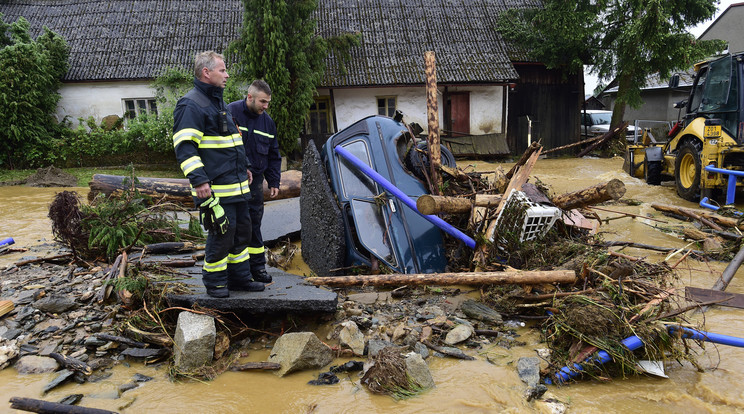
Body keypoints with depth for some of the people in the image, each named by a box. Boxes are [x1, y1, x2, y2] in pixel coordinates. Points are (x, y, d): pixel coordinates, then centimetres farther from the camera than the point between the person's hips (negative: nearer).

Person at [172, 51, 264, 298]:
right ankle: (214, 283, 12)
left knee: (242, 230, 13)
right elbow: (184, 147, -17)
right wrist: (198, 180, -24)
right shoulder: (190, 105, -10)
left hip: (237, 184, 10)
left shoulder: (219, 102, 21)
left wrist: (244, 167, 27)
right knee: (222, 234, -5)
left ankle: (240, 277, 26)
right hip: (216, 187, -10)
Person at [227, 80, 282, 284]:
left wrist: (274, 182, 14)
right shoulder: (230, 112, -8)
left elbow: (273, 155, 18)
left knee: (254, 222, 10)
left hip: (255, 180, 5)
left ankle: (257, 266, 19)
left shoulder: (267, 121, 11)